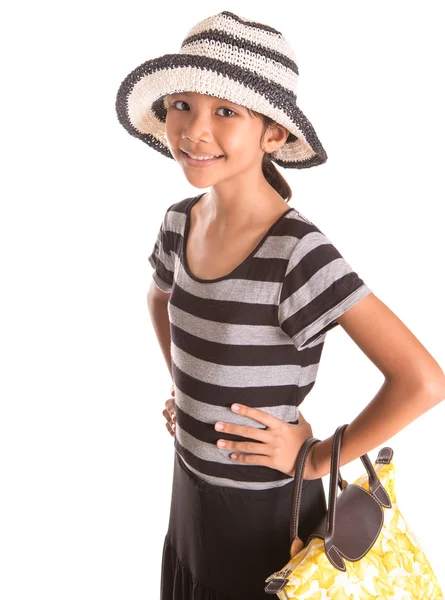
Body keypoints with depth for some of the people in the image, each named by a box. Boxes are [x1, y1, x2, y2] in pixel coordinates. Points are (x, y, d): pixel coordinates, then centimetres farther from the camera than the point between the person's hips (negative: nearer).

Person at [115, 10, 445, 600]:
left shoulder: (297, 251, -26)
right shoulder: (180, 222, -5)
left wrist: (318, 457, -18)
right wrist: (183, 388, 8)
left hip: (265, 508, -6)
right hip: (189, 488, 6)